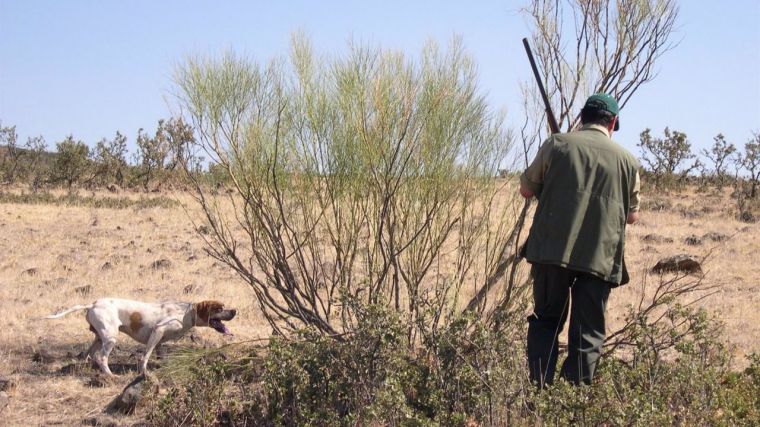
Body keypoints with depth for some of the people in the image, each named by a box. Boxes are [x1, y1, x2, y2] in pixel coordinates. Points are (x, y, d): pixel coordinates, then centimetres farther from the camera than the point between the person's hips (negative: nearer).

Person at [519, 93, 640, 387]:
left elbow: (526, 189, 11)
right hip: (600, 257, 0)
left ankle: (538, 387, 7)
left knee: (546, 319, 14)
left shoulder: (557, 144, 3)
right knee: (588, 332, 6)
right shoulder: (627, 160, 7)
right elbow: (632, 215, 16)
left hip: (552, 249, 0)